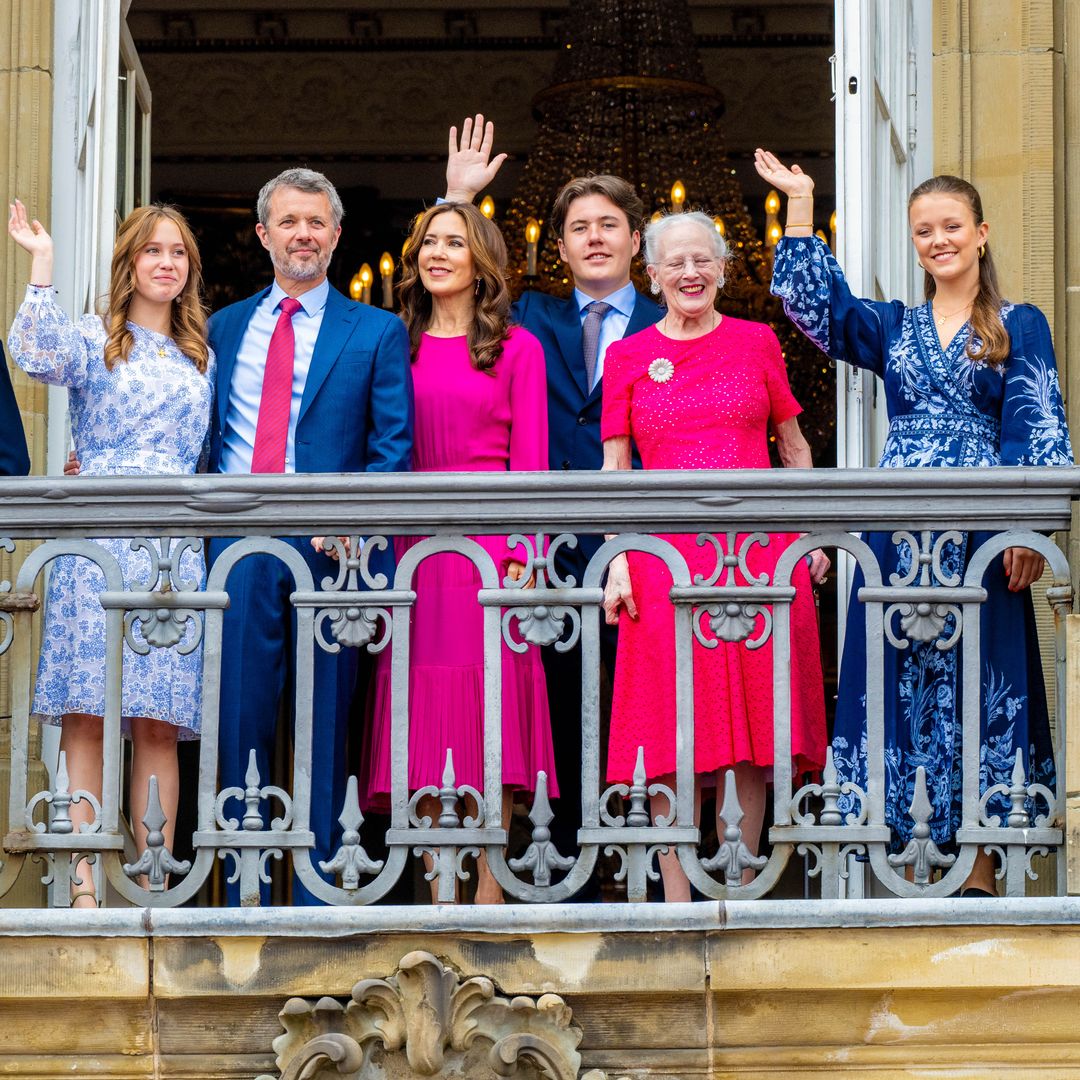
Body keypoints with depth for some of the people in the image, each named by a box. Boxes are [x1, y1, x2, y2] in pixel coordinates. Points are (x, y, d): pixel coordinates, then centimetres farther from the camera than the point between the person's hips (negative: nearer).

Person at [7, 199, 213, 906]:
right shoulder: (93, 340, 8)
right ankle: (84, 883, -11)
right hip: (96, 547, -3)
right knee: (86, 719, -9)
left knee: (159, 723, -3)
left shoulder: (202, 359, 21)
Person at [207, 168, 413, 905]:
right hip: (238, 543, 2)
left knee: (325, 725, 0)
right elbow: (210, 435, 18)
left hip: (328, 547, -2)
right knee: (241, 720, 1)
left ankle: (317, 893, 4)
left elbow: (393, 447, 1)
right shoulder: (223, 327, 17)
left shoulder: (377, 333, 8)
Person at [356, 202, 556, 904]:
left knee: (495, 701, -4)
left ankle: (490, 888, -1)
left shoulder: (517, 348, 6)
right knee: (425, 708, -1)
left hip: (489, 539, -2)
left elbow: (529, 459, 1)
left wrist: (520, 556, -9)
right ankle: (438, 885, 2)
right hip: (413, 547, 2)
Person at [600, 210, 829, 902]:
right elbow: (614, 467, 6)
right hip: (665, 553, -1)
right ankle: (677, 901, -1)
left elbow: (794, 446, 14)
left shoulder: (757, 342, 10)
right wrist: (617, 559, -3)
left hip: (761, 551, 1)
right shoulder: (629, 357, 9)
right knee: (672, 738, -4)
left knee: (751, 726, 0)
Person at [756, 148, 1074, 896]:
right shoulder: (894, 327, 16)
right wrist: (801, 203, 1)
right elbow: (813, 300, 5)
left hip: (981, 531, -3)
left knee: (979, 686, -3)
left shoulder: (1020, 327, 6)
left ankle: (980, 871, 0)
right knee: (897, 685, 0)